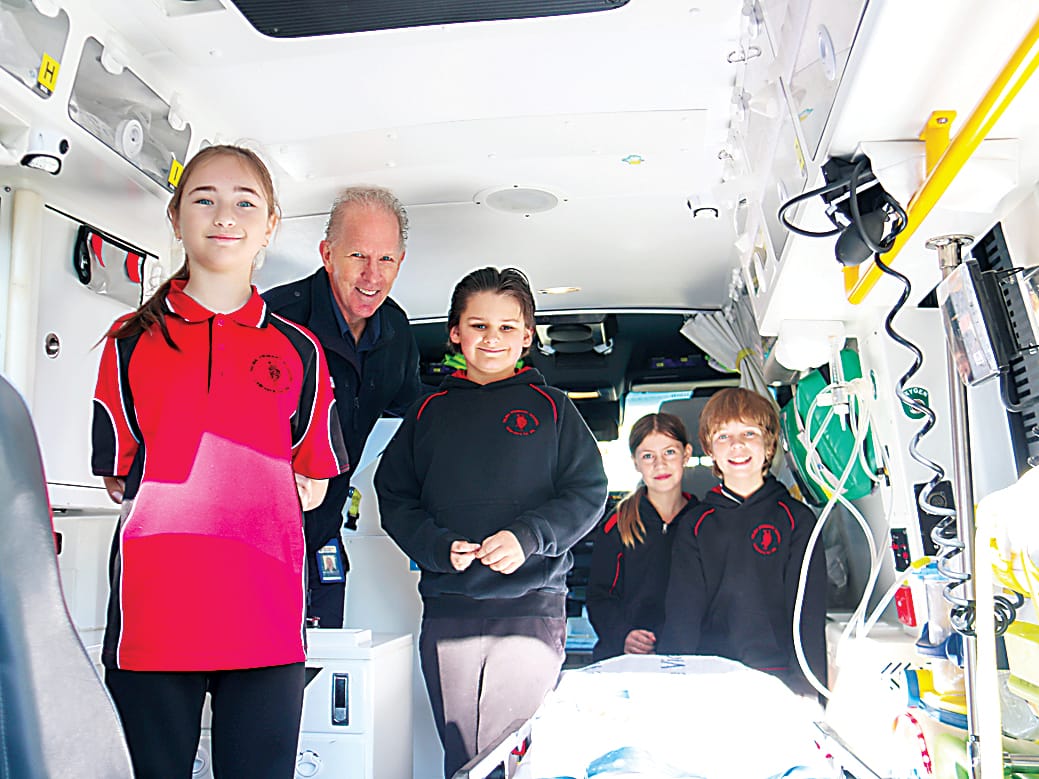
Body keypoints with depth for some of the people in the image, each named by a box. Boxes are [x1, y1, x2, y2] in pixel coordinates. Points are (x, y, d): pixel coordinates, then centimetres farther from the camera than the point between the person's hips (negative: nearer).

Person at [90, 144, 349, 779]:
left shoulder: (300, 351, 9)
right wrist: (242, 496, -2)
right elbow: (117, 477, 6)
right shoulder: (132, 341, 8)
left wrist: (182, 495, 3)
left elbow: (311, 486, 11)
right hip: (151, 619, 0)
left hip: (265, 624, 1)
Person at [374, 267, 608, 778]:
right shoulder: (430, 411, 12)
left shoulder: (550, 408, 7)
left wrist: (527, 536, -14)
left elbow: (588, 493, 2)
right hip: (447, 610, 2)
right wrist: (439, 546, -7)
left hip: (532, 605, -2)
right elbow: (394, 497, 11)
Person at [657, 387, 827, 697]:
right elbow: (681, 614, 8)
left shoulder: (797, 520, 8)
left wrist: (808, 687, -8)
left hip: (777, 679, -1)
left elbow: (809, 614, 3)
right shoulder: (694, 528, 13)